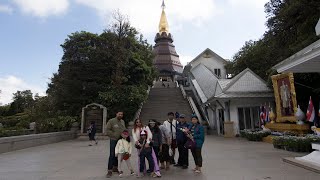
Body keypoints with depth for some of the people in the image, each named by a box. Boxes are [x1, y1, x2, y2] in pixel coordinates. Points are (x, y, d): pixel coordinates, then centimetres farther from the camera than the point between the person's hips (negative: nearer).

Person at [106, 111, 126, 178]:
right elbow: (108, 130, -11)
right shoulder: (111, 121, -7)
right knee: (112, 155, -6)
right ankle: (109, 171, 2)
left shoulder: (122, 121, 12)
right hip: (114, 140, -6)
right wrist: (115, 135, -14)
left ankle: (115, 167, 28)